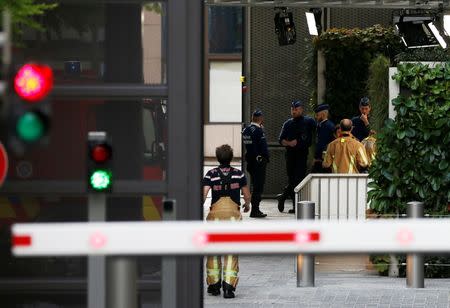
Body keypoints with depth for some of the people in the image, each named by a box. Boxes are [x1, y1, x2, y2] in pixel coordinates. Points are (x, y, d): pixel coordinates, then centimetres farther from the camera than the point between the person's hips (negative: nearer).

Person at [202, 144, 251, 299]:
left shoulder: (211, 174, 1)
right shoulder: (239, 174, 5)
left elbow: (203, 195, -10)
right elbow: (247, 196, 12)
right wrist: (247, 205, 32)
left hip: (216, 212, 0)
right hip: (233, 213, 0)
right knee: (231, 251, 0)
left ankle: (213, 285, 18)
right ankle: (229, 285, -12)